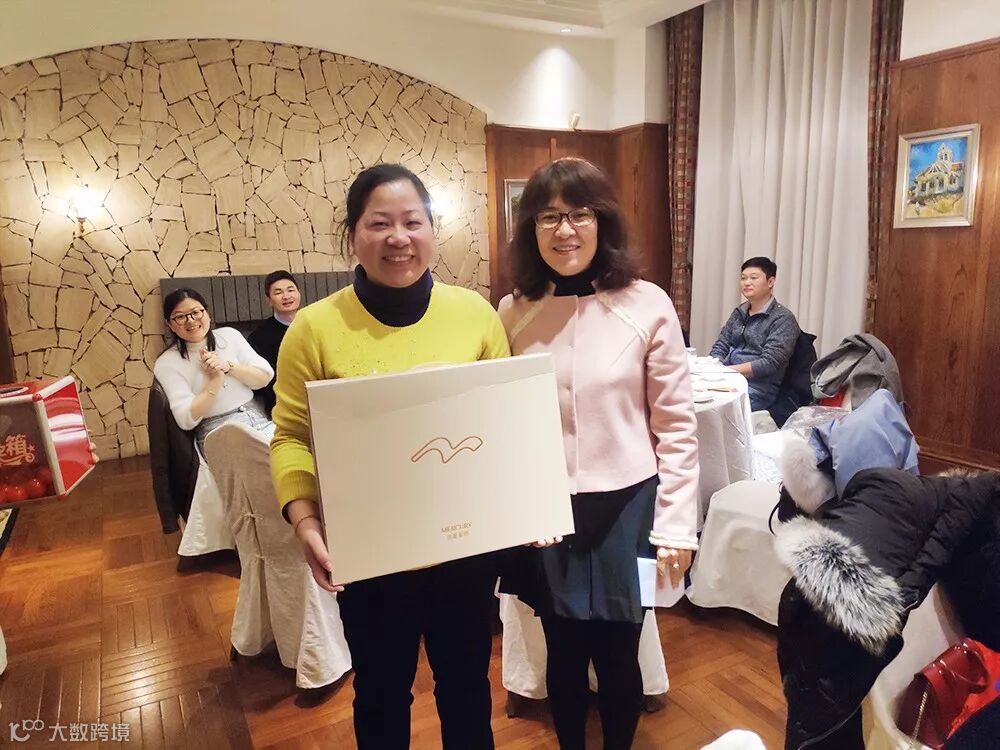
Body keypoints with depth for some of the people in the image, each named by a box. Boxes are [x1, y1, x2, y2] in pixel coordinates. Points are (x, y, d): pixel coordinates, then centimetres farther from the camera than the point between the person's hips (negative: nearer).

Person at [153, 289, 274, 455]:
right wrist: (216, 378, -11)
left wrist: (228, 366, -8)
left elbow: (265, 377, 6)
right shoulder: (167, 363, 1)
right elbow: (186, 420, -8)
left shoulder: (230, 335, 11)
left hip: (261, 421, 4)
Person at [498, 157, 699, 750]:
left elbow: (677, 427, -5)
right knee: (563, 652, 19)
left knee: (618, 657, 15)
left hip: (625, 508, -1)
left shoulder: (647, 305, -8)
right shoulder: (513, 312, -2)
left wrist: (675, 527, -6)